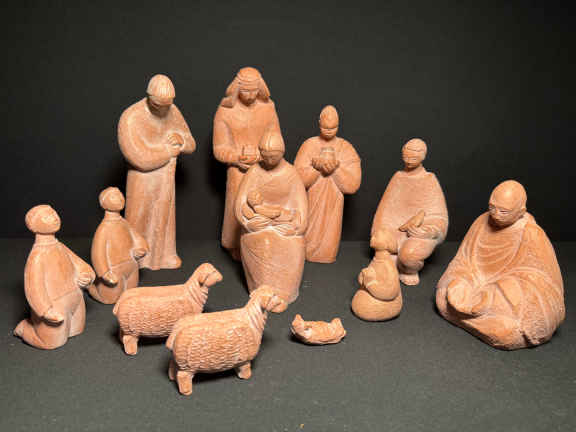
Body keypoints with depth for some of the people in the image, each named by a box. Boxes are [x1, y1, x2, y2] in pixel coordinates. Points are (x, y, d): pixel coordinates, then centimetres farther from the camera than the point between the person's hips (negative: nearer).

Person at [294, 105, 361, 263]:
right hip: (309, 204, 0)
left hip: (332, 205, 0)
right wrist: (317, 167, -23)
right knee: (306, 248, 8)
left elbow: (352, 185, -10)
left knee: (327, 253, 8)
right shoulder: (308, 145, -3)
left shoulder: (347, 148, -3)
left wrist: (336, 168, -22)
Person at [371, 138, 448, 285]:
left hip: (422, 231, -2)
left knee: (409, 255, -31)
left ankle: (410, 271, 5)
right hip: (398, 228, 3)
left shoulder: (430, 181, -1)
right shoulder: (398, 177, 7)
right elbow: (387, 209, 6)